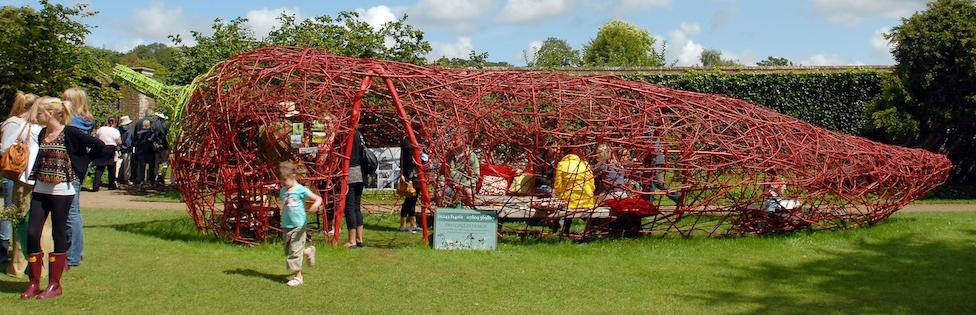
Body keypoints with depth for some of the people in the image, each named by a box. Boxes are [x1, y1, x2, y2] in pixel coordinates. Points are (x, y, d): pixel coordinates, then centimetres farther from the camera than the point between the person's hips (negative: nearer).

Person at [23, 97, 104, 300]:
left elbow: (99, 146, -12)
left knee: (59, 235, 2)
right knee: (32, 233, 1)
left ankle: (55, 285, 10)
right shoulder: (42, 134, 9)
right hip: (40, 190, 6)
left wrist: (79, 164, -3)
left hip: (61, 190, -6)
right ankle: (34, 283, 11)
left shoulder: (70, 133, -11)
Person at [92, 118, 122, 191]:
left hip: (100, 149, 2)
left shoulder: (100, 129, 4)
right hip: (111, 149, -2)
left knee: (99, 168, 2)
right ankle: (111, 185, 17)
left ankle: (96, 186, -7)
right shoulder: (115, 131, -4)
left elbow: (95, 138, 8)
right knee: (111, 168, 10)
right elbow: (119, 142, -6)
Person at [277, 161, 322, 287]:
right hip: (286, 226, 7)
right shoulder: (283, 191, 9)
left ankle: (298, 276, 5)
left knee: (295, 251, -6)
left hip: (298, 226, -7)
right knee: (288, 251, 14)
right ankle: (308, 252, 38)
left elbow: (318, 198, -11)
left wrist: (315, 205, -33)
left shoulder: (301, 190, -10)